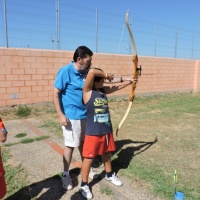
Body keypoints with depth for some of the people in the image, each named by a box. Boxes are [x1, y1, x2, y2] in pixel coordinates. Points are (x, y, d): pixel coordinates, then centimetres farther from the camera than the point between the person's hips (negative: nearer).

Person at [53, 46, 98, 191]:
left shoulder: (86, 72, 3)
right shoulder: (65, 71, -14)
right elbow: (56, 94, -13)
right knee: (70, 145, 4)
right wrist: (61, 115, -16)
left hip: (85, 114, 6)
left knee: (83, 142, 18)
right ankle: (66, 174, 23)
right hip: (71, 116, -6)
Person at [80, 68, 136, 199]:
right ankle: (84, 185, 23)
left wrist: (129, 82, 24)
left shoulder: (104, 90, 4)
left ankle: (110, 175, 45)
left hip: (107, 130, 7)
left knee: (106, 154, 23)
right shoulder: (88, 91, -15)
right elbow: (91, 72, -28)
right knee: (89, 157, 5)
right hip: (93, 132, -6)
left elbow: (118, 86, 21)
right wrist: (106, 75, -15)